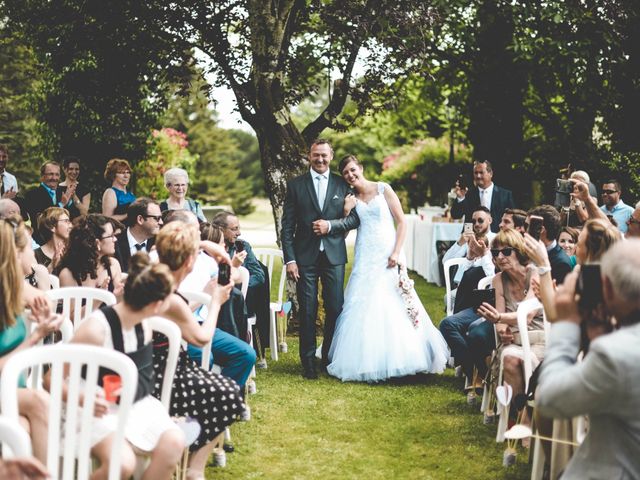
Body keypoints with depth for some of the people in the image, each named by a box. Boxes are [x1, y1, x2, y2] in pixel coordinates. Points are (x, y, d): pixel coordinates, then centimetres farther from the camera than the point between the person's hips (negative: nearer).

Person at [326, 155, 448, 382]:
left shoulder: (383, 190, 1)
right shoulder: (350, 199, 10)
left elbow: (402, 222, -2)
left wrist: (396, 253, -10)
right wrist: (346, 211, -5)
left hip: (388, 256, -3)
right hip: (365, 259, 3)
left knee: (394, 308, -5)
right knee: (363, 309, -3)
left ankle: (395, 360, 5)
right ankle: (367, 361, 3)